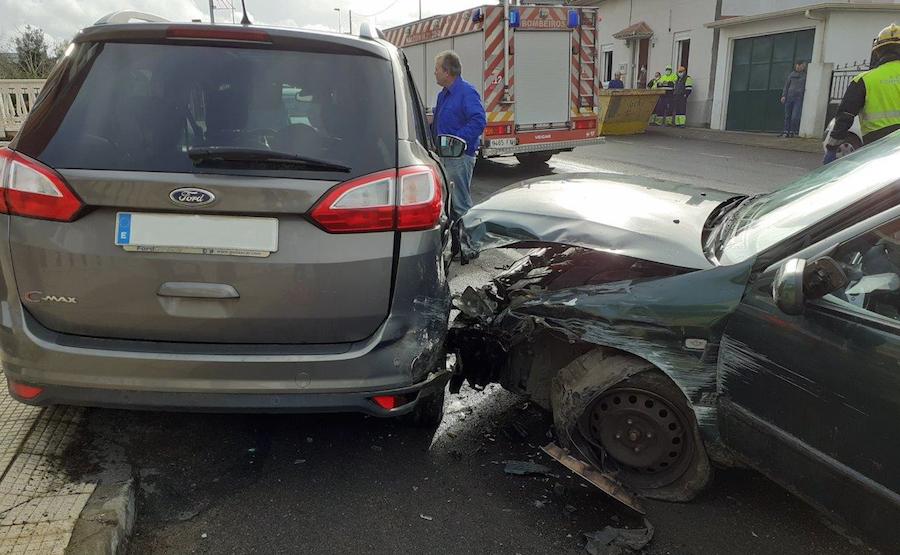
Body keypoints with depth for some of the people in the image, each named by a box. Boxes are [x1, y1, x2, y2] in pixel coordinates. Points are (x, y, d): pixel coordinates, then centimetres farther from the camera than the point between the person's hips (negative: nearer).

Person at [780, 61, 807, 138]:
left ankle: (792, 131, -1)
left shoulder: (805, 76, 3)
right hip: (789, 97, 3)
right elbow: (786, 85, 12)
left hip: (799, 98, -3)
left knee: (795, 116, -10)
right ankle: (786, 131, 9)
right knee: (787, 116, 4)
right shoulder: (791, 74, 11)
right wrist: (784, 95, 3)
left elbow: (806, 88, 2)